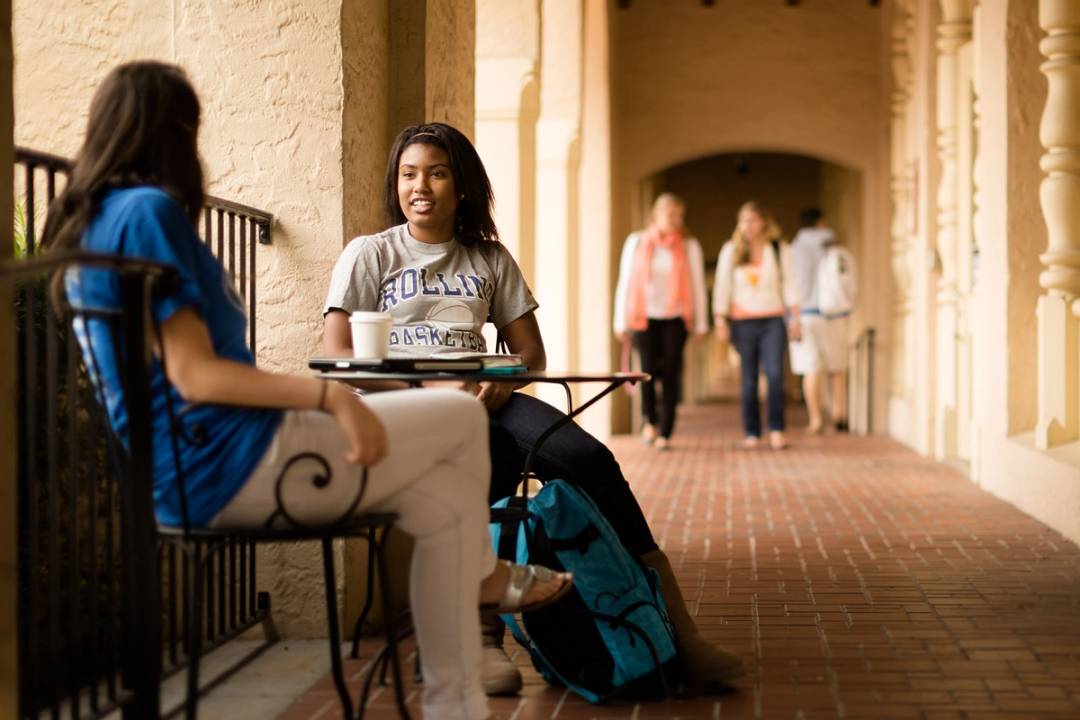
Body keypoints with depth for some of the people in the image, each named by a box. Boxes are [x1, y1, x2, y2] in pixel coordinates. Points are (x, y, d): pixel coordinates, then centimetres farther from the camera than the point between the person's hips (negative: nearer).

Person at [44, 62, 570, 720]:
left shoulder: (89, 224, 16)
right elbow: (194, 375, -21)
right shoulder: (148, 210, -15)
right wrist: (330, 397, -24)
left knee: (448, 499, 11)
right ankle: (480, 573, 27)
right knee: (462, 416, -1)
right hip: (228, 465, -11)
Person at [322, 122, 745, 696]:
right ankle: (484, 639, -38)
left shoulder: (490, 259, 23)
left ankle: (675, 632, -29)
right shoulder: (369, 255, 13)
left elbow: (530, 351, 18)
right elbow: (337, 355, 0)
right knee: (492, 458, -39)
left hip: (480, 398, 3)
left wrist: (501, 381, -8)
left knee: (589, 458, -26)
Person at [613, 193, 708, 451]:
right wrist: (621, 321, 6)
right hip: (644, 316, 0)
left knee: (671, 375, -4)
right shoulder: (637, 242, 7)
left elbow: (697, 285, 9)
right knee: (648, 369, -12)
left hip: (675, 318, 0)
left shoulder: (689, 246, 7)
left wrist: (701, 323, 5)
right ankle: (650, 420, 14)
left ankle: (665, 433, 4)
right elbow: (625, 282, 9)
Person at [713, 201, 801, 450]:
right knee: (748, 380, 0)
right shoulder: (730, 250, 7)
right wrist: (720, 320, 1)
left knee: (775, 374, -14)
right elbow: (722, 286, 7)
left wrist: (795, 317, 2)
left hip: (773, 320, 0)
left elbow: (789, 284, 9)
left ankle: (776, 430, -9)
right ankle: (752, 433, 6)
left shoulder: (779, 249, 8)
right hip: (743, 322, 0)